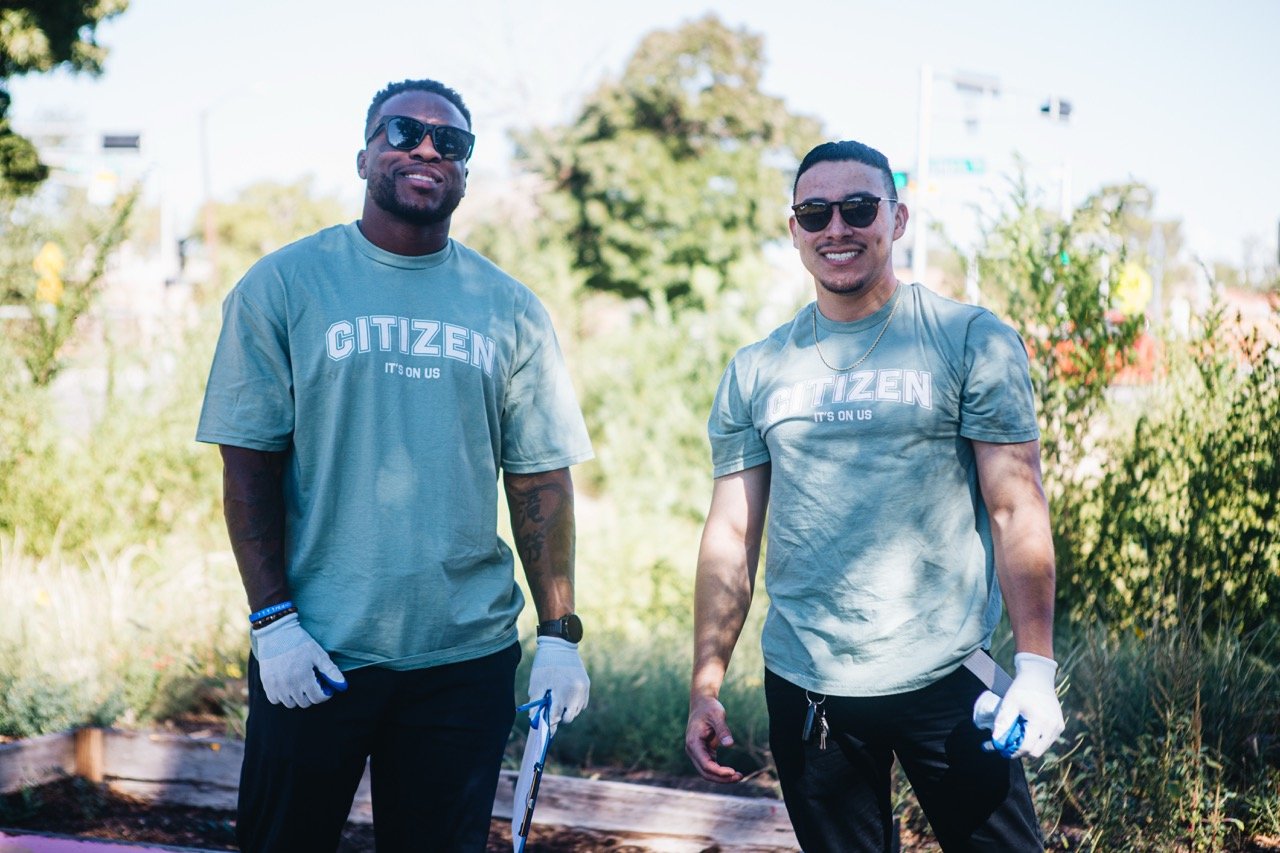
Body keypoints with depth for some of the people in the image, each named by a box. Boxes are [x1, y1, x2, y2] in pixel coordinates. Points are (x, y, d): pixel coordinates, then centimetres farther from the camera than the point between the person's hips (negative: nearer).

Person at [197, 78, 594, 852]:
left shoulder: (511, 310, 5)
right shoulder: (282, 286, -1)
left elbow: (541, 479, 5)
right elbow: (248, 468, -3)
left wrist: (560, 633, 0)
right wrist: (274, 621, -9)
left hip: (468, 655, 2)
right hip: (313, 653, -1)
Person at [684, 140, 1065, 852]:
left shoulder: (973, 341, -3)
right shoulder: (756, 371, 6)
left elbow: (1017, 512, -6)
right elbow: (732, 535, 8)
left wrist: (1037, 666, -13)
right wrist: (706, 687, 3)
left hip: (945, 683, -2)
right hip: (803, 687, 3)